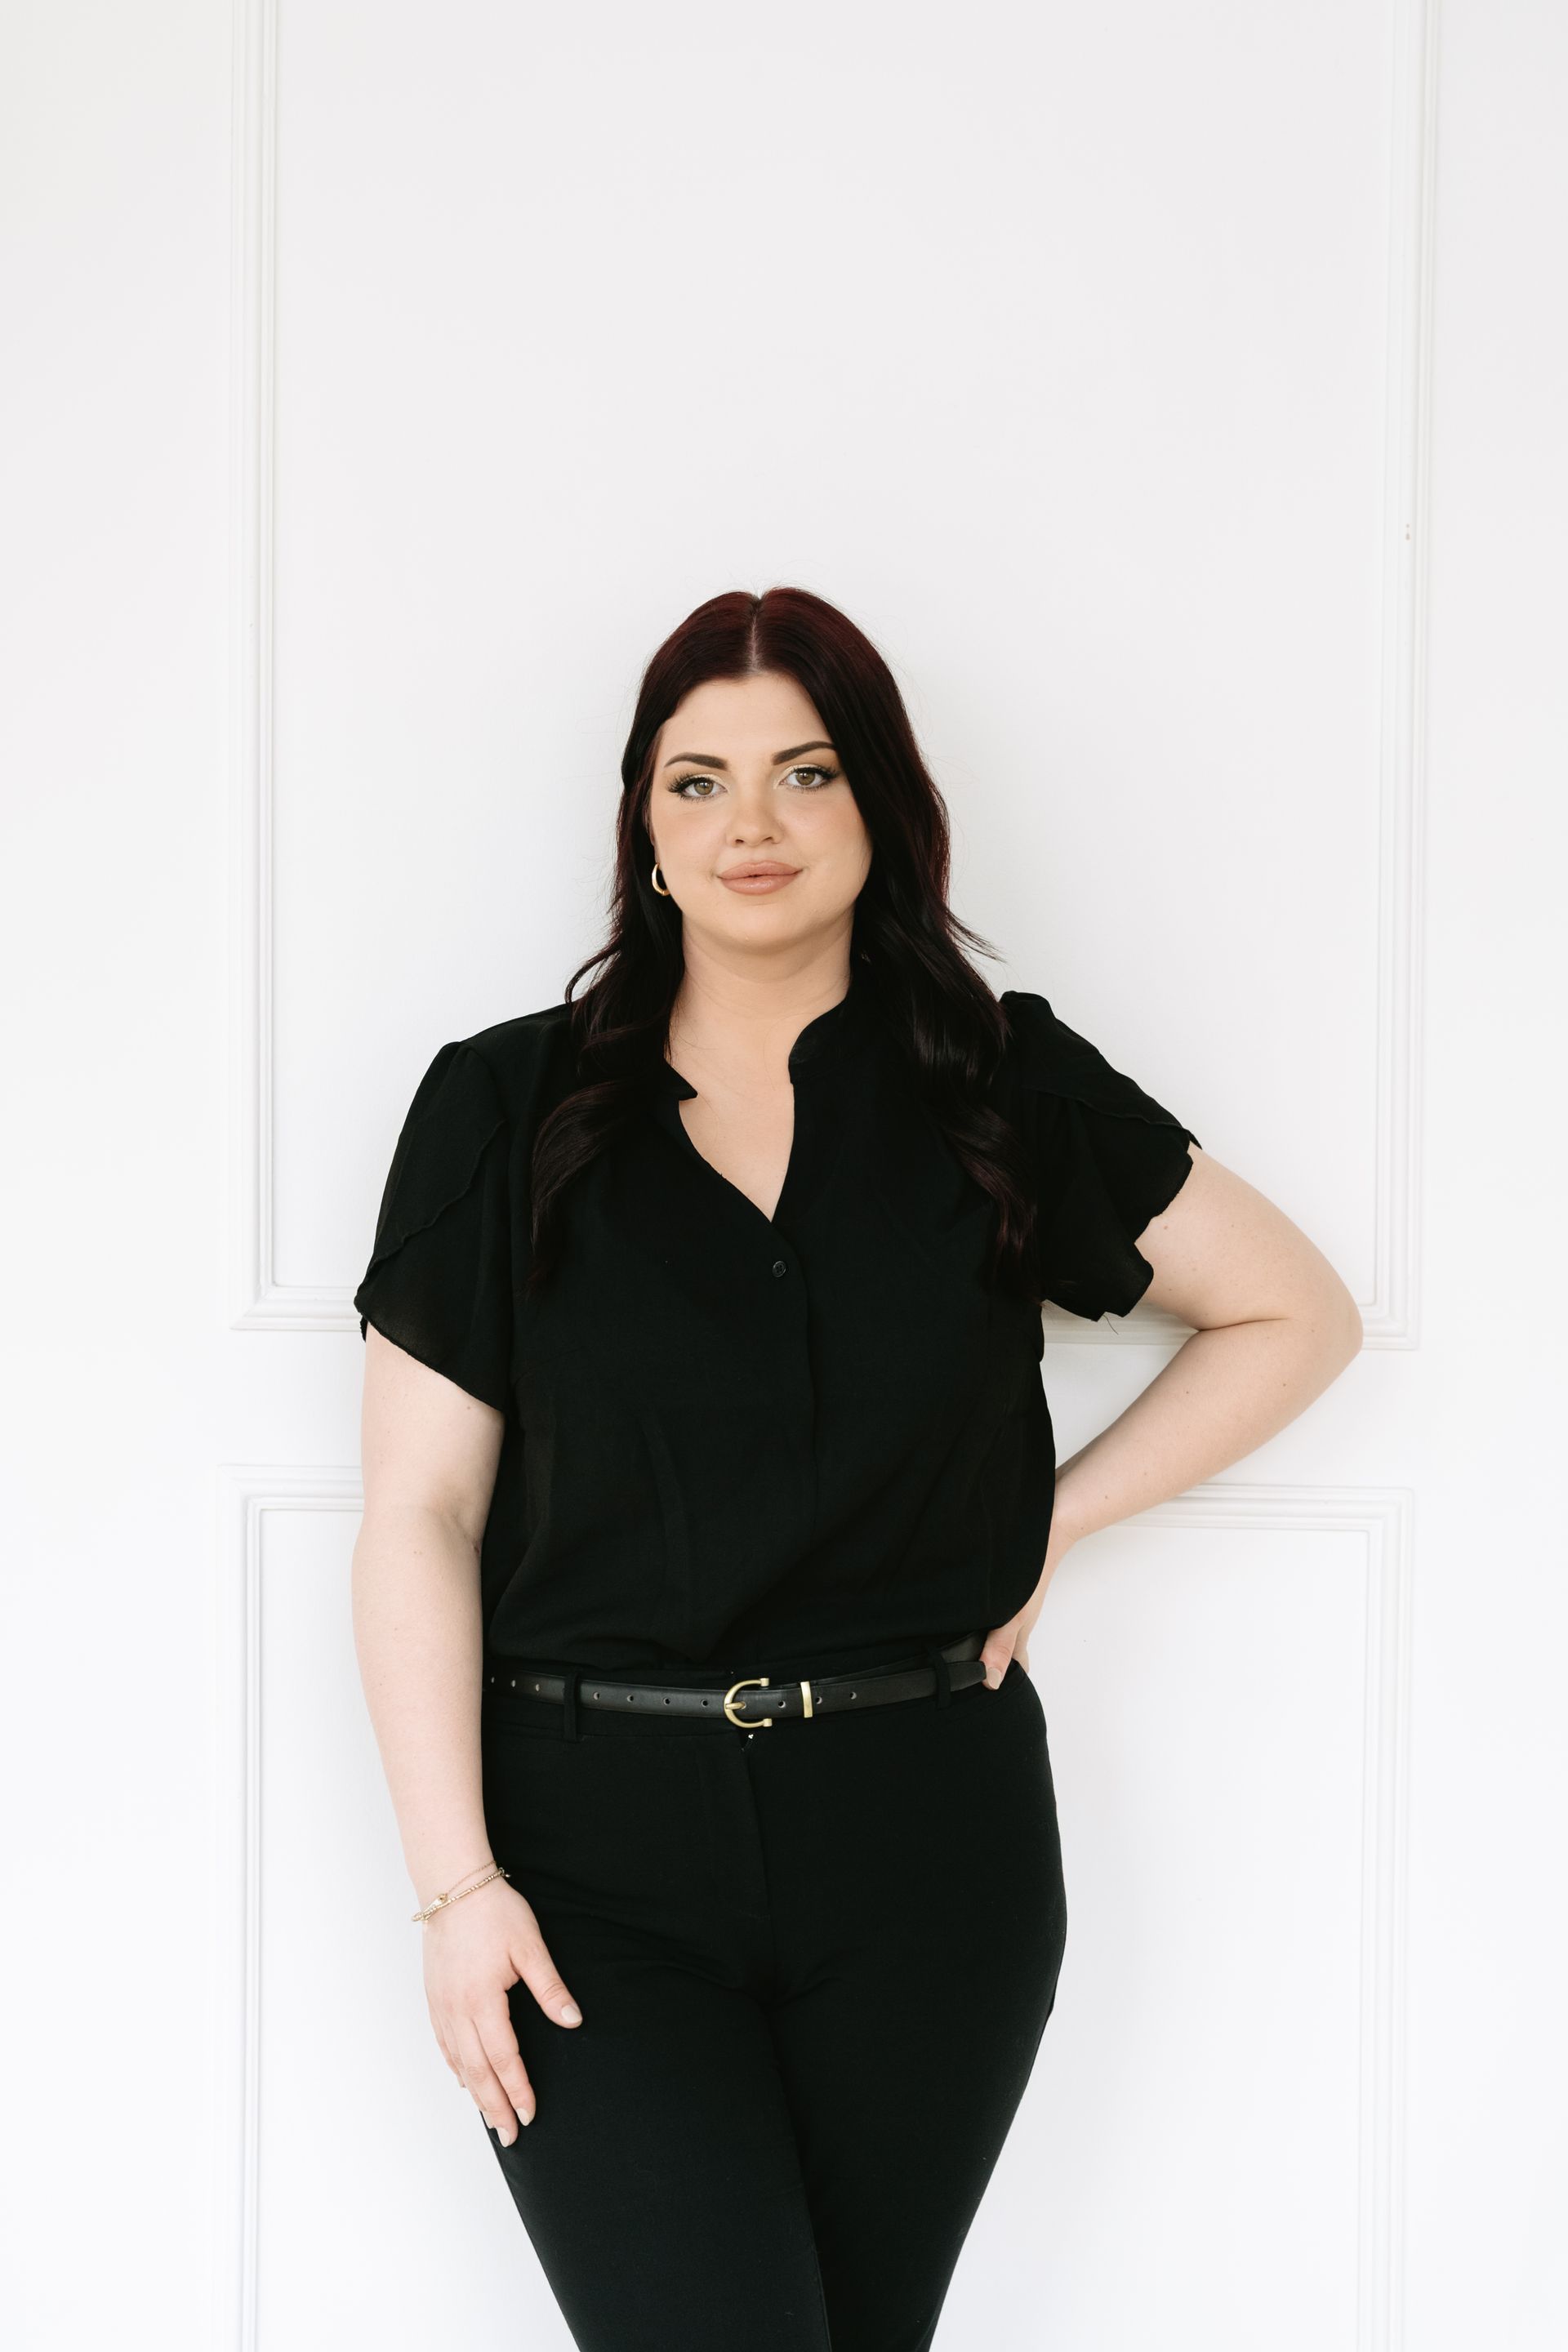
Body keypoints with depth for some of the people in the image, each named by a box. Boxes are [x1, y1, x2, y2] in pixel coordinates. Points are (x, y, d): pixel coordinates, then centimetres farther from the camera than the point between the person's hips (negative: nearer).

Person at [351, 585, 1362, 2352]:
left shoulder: (1007, 1092, 4)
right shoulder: (505, 1111, 1)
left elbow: (1295, 1312, 14)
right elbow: (419, 1519, -1)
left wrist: (1056, 1515, 3)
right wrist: (456, 1880, -7)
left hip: (923, 1832, 2)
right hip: (595, 1841, -1)